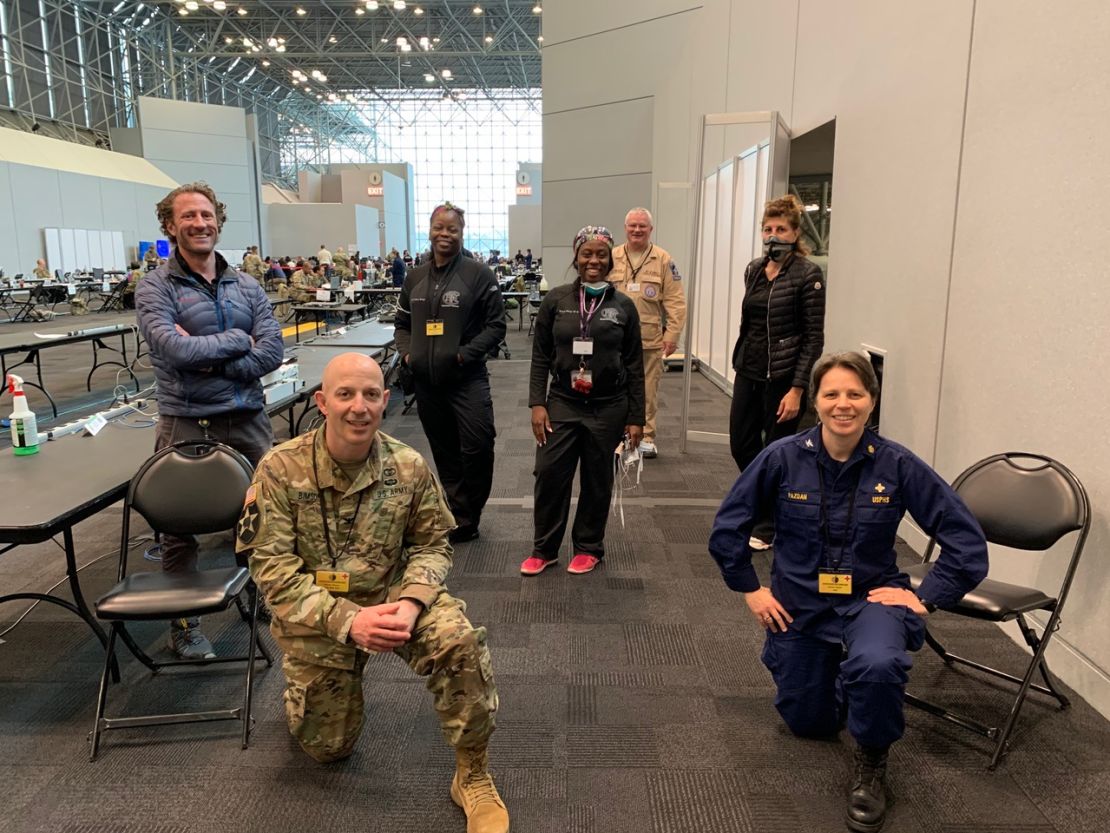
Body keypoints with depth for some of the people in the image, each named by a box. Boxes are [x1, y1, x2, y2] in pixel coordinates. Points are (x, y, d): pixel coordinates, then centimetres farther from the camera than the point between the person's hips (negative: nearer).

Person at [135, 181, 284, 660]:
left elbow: (272, 351, -6)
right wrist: (237, 340, -9)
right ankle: (183, 622, 26)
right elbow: (175, 350, -21)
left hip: (248, 418, 4)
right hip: (186, 424, -3)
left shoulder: (247, 286, 7)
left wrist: (204, 355, -14)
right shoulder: (155, 288, -4)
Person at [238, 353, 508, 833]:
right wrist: (347, 620, -29)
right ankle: (310, 687, 48)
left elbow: (431, 545, -2)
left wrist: (412, 601, -24)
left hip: (391, 594, 1)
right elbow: (271, 568, -18)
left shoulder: (409, 467, -12)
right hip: (316, 617, 0)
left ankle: (473, 776, -8)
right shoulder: (280, 469, -18)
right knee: (328, 749, 12)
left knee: (460, 639, -30)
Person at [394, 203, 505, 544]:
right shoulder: (415, 277, 10)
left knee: (476, 450, -8)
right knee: (444, 452, 15)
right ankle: (456, 514, 29)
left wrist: (465, 354, -15)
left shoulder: (478, 273, -5)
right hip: (426, 382, 5)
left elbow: (496, 325, -7)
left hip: (467, 379, -5)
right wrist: (407, 353, 1)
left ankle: (466, 519, 11)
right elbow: (402, 323, 19)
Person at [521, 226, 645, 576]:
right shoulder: (556, 300, 1)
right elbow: (540, 357, 3)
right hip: (562, 402, 0)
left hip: (608, 407, 0)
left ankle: (588, 548, 27)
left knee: (597, 479, 9)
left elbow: (635, 366, 3)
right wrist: (537, 404, -5)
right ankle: (544, 549, 17)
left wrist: (636, 417, 1)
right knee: (550, 474, -1)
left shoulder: (623, 306, 1)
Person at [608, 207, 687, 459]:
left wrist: (672, 335, -5)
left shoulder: (663, 260, 1)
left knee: (648, 391, 6)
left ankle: (646, 436, 19)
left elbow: (675, 301, 0)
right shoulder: (611, 258, 6)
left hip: (650, 339, -1)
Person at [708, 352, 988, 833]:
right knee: (809, 723, 17)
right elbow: (728, 527, -4)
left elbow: (965, 540, -10)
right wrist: (750, 589, -5)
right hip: (799, 604, 2)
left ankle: (872, 764, -4)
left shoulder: (897, 465, -16)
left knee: (877, 666, -37)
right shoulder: (783, 458, -15)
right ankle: (833, 674, 53)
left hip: (871, 597, -1)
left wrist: (926, 599, -14)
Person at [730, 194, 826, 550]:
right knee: (741, 443, 12)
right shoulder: (753, 269, 8)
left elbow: (814, 337, -12)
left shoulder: (807, 274, -11)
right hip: (748, 372, 6)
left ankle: (767, 527, 23)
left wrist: (797, 389, -17)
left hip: (782, 377, -6)